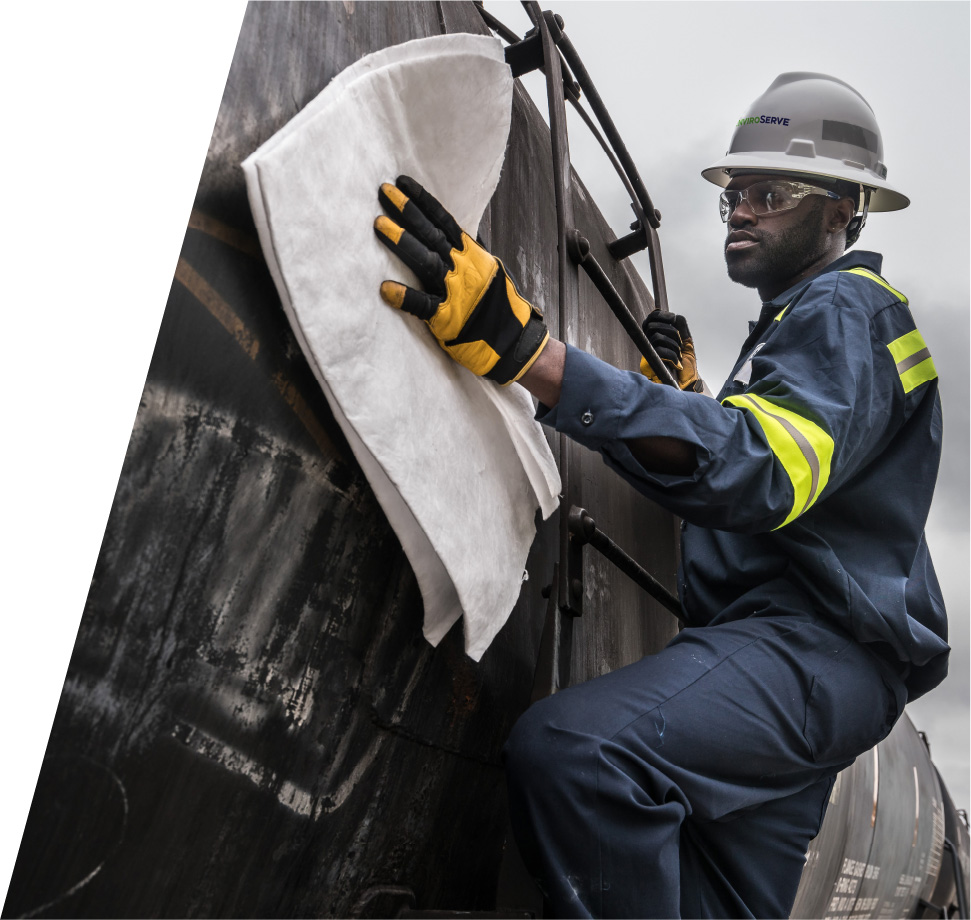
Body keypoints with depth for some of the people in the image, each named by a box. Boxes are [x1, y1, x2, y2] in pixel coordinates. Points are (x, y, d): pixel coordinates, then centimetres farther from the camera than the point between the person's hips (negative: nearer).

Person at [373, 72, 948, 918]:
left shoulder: (848, 309, -7)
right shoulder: (797, 321, 26)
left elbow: (759, 471, -31)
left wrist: (525, 351, -40)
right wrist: (686, 400, 19)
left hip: (820, 649, -11)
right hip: (779, 637, 11)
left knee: (575, 748, -35)